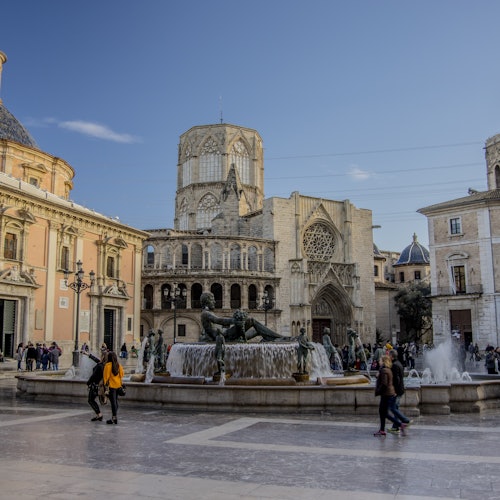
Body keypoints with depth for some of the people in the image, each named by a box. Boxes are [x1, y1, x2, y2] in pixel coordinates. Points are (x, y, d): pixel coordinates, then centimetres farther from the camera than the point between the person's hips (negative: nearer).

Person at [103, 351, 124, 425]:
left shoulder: (108, 365, -12)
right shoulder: (119, 365, 5)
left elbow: (106, 376, -11)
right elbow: (121, 375, 10)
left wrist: (105, 384, -5)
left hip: (111, 386, -6)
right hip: (118, 385, 6)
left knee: (113, 401, -3)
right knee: (116, 401, 15)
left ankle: (114, 418, -2)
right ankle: (115, 416, 20)